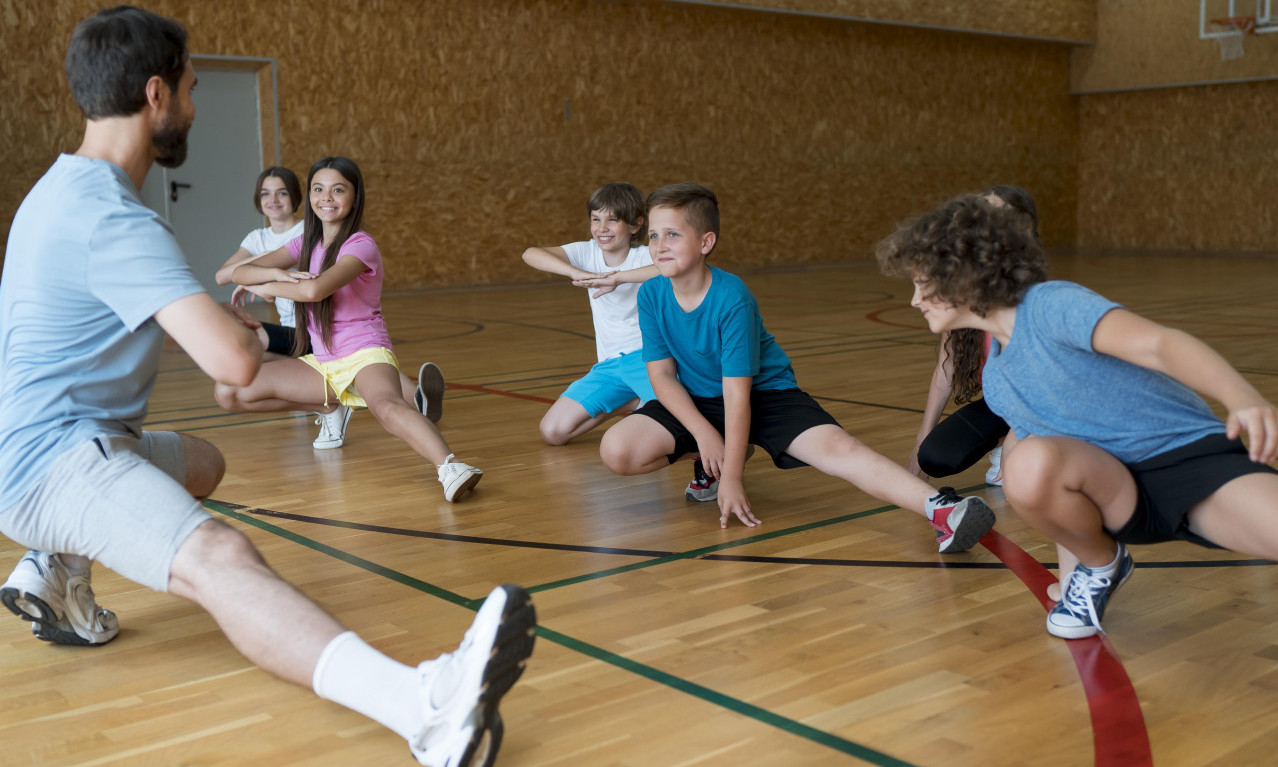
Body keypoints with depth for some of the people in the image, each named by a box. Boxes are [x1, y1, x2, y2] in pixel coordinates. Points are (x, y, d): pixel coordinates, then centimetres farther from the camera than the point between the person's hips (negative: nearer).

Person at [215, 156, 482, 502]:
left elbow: (315, 290, -30)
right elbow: (239, 272, 4)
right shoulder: (307, 243, 9)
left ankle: (449, 467, -65)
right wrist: (277, 273, -17)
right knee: (227, 393, -2)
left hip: (365, 354, -7)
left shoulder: (360, 246, -12)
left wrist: (265, 288, -12)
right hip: (321, 363, 7)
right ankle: (332, 406, 12)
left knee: (387, 406, -41)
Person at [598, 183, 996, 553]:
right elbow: (662, 375, -6)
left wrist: (731, 477, -25)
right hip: (696, 402, 5)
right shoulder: (651, 295, -12)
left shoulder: (732, 298, -26)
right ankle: (708, 462, 8)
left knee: (838, 448, -28)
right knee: (617, 450, -17)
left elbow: (737, 392, -25)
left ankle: (940, 508, -40)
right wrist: (704, 434, -19)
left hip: (765, 394, -4)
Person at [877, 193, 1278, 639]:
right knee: (1030, 463, -27)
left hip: (1193, 453, -5)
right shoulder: (996, 381, 11)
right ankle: (1100, 567, -1)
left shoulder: (1052, 305, -12)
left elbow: (1159, 344, -27)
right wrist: (1071, 558, 17)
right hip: (1123, 494, 6)